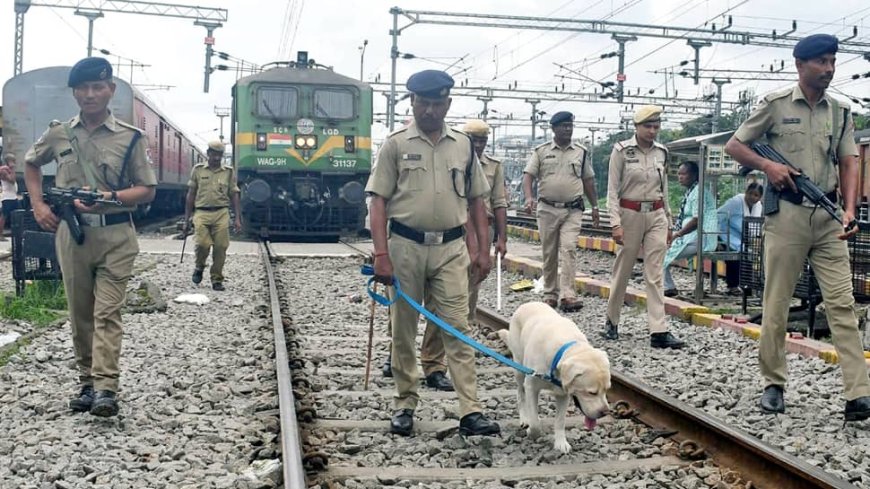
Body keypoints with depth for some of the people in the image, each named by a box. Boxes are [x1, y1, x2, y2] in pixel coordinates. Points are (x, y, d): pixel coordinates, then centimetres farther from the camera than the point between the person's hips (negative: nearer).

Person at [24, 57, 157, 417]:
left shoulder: (130, 138, -2)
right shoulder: (58, 134, 6)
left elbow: (147, 190, 0)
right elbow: (30, 164, 24)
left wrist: (109, 197, -16)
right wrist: (38, 205, 12)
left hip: (115, 236, -3)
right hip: (71, 234, 3)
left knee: (107, 312, -8)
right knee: (80, 313, 9)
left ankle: (106, 387, -12)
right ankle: (88, 382, 19)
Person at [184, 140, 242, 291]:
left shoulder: (229, 172, 10)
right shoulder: (198, 170, 9)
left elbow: (234, 196, 11)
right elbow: (191, 195, 12)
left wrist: (238, 218, 2)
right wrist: (186, 219, 9)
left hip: (221, 213, 1)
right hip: (201, 213, -1)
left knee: (221, 247, -5)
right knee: (202, 243, -17)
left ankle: (217, 280, 9)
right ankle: (199, 268, 13)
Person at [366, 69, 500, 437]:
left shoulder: (463, 145, 8)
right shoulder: (396, 144, 0)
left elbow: (476, 200, 13)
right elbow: (379, 201, -3)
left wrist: (483, 249, 7)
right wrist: (381, 255, -12)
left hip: (450, 248, 1)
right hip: (406, 246, -1)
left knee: (457, 330, -2)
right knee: (403, 330, 7)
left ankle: (470, 412, -2)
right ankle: (405, 404, 20)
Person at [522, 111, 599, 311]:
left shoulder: (581, 152, 9)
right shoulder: (541, 151, 4)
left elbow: (588, 181, 15)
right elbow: (528, 175, -3)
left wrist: (595, 206, 13)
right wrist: (528, 198, -20)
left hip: (573, 210, 0)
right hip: (547, 209, 0)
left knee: (569, 249, -14)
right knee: (549, 253, 6)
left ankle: (567, 295, -18)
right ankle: (550, 293, 17)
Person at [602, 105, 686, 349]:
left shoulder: (662, 152, 8)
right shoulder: (621, 150, -5)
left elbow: (664, 189, 16)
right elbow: (612, 190, -7)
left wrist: (668, 223, 15)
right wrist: (616, 223, -15)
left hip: (656, 216, 3)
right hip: (630, 214, -3)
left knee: (655, 274, -3)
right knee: (622, 271, 7)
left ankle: (659, 331, -8)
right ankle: (611, 322, 26)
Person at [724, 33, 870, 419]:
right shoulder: (775, 105, 2)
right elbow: (734, 146, 6)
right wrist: (767, 165, -12)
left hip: (828, 216, 3)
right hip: (786, 213, -3)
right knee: (776, 304, 3)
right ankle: (773, 384, 16)